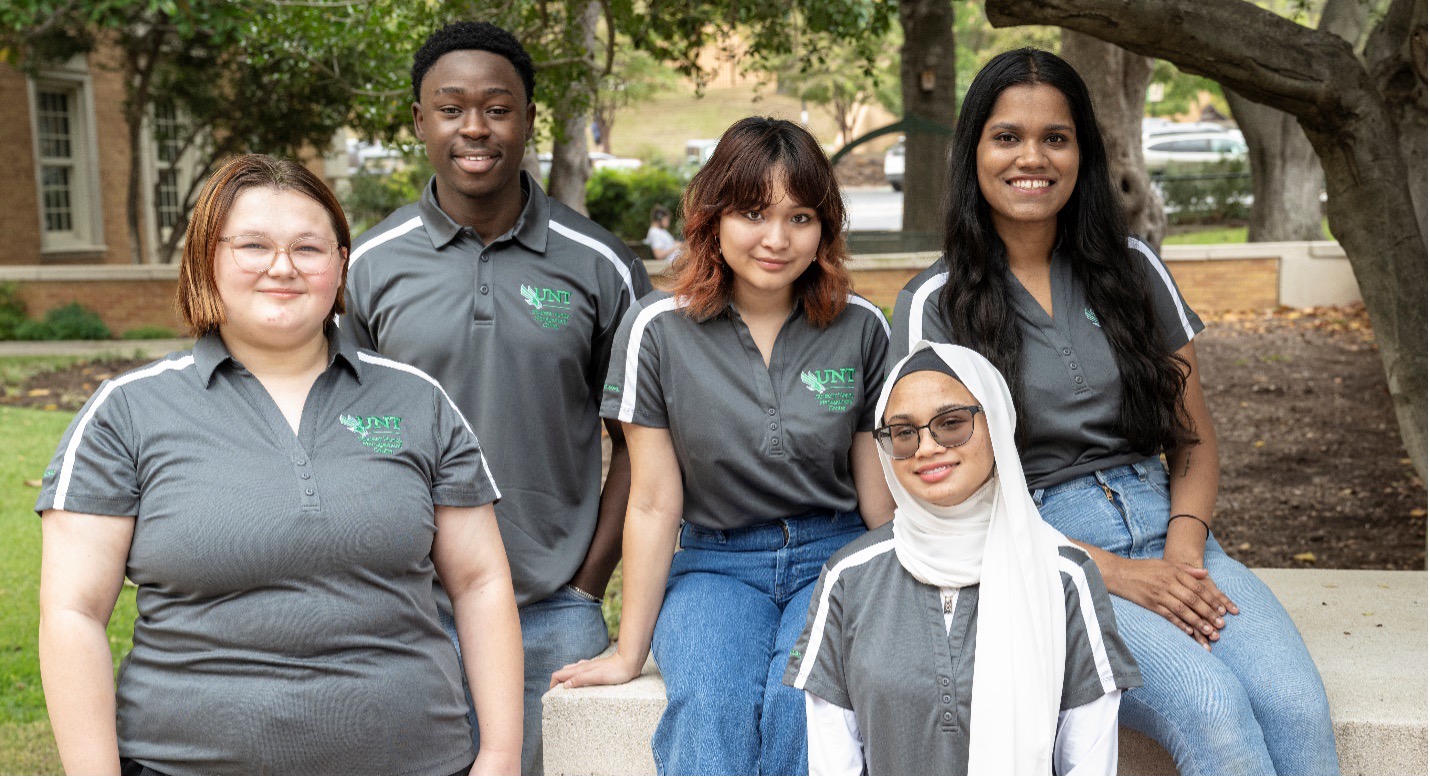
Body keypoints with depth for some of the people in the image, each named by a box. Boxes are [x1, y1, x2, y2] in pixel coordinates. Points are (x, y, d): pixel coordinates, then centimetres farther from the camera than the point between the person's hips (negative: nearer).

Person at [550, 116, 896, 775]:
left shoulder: (861, 329, -1)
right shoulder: (658, 330, -4)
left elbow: (880, 496, 6)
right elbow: (654, 503, -2)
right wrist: (629, 651, -1)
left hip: (835, 557, 0)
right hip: (715, 564, 0)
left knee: (799, 701, -30)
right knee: (709, 702, -32)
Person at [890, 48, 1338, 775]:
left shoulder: (1132, 267, 13)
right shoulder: (935, 303, 2)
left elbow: (1194, 438, 14)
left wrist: (1184, 546, -7)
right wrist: (1112, 573, -14)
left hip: (1164, 528, 4)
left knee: (1297, 708, -26)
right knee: (1214, 712, -30)